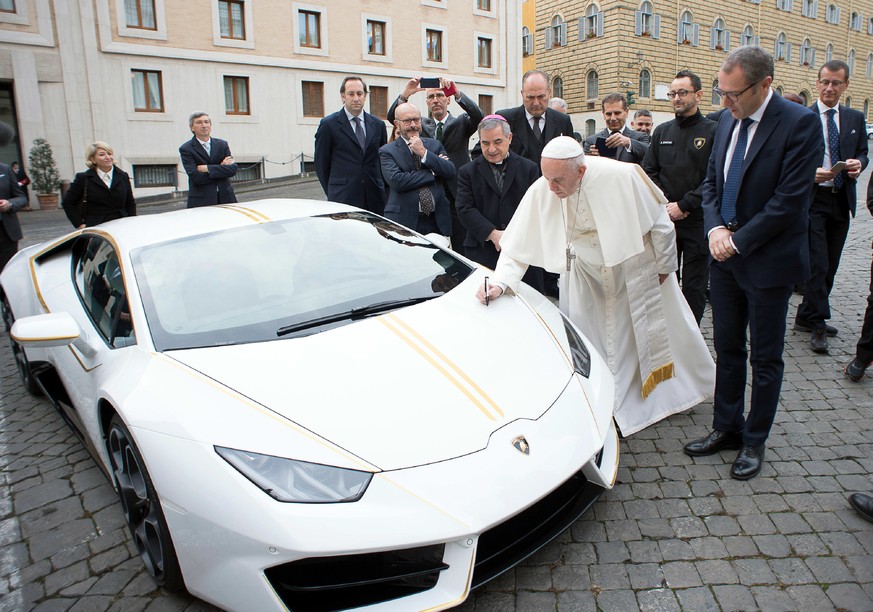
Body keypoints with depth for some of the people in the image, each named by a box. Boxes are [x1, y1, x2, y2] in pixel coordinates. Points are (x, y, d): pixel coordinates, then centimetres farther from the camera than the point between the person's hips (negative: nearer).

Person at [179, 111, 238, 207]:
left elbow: (233, 169, -2)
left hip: (226, 198, 3)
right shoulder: (186, 149, 0)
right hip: (201, 201, -3)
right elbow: (196, 178, -12)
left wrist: (208, 168, -10)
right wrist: (221, 167, -5)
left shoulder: (222, 144, 12)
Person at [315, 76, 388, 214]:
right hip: (343, 199, -4)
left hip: (375, 199, 4)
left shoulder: (378, 124, 13)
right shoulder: (328, 124, 1)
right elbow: (321, 165, 4)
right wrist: (333, 193, 4)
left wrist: (382, 190, 10)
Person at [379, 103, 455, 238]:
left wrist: (424, 153, -9)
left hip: (438, 221, 3)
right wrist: (432, 172, -8)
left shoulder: (435, 145, 13)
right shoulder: (387, 151, 1)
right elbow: (396, 181, -15)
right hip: (405, 221, -3)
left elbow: (451, 172, 0)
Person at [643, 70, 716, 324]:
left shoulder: (713, 131, -3)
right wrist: (664, 205, -5)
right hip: (664, 220, 4)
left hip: (697, 221, -3)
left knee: (694, 286, 3)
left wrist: (683, 205, -14)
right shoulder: (662, 131, 11)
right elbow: (648, 171, 8)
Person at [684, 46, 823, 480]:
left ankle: (754, 441, 23)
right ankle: (726, 428, 28)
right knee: (727, 349, 14)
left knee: (765, 358, 8)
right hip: (726, 257, 6)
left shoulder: (799, 124, -14)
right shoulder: (727, 122, 6)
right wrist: (715, 228, -6)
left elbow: (790, 200, -18)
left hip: (768, 261, -6)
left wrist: (738, 241, -15)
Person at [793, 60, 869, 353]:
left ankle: (806, 317, 22)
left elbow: (863, 153, 16)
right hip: (813, 199, -5)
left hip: (842, 200, 5)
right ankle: (818, 324, 1)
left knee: (830, 265, 10)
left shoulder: (856, 118, 12)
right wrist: (810, 173, -20)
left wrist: (858, 163, -7)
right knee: (818, 265, -8)